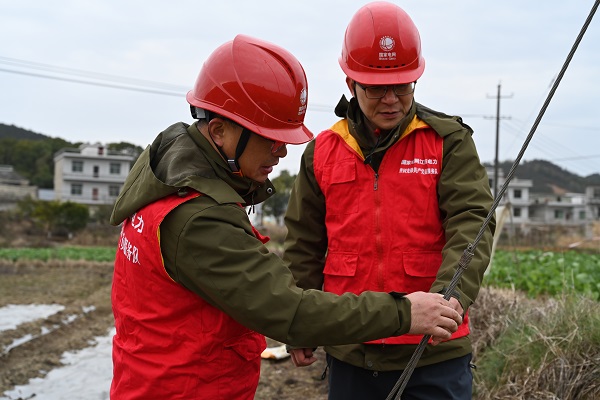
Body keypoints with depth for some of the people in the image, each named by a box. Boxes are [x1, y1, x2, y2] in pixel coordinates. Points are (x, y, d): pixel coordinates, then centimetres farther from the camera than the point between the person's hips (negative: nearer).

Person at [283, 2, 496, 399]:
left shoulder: (449, 141, -2)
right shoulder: (322, 152, 4)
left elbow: (471, 224, -12)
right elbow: (303, 248, 9)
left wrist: (452, 292, -29)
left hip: (434, 352, -2)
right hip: (349, 355, 3)